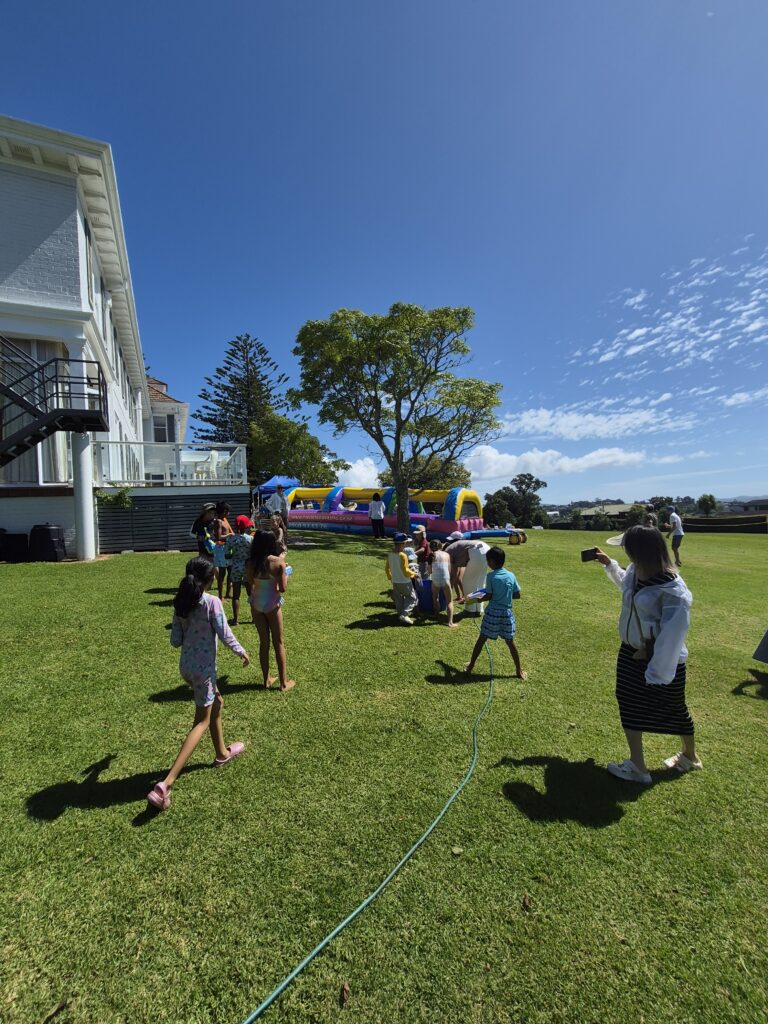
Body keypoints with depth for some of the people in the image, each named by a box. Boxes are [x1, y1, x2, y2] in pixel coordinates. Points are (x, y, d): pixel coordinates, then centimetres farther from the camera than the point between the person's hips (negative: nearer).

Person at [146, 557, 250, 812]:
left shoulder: (181, 603, -2)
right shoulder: (212, 602, -21)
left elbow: (175, 640, 0)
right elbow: (225, 635, -17)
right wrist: (242, 652, -1)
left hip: (186, 666, 7)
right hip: (204, 669, -7)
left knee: (216, 702, 27)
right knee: (201, 722, 6)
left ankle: (222, 753, 45)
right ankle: (166, 783, 0)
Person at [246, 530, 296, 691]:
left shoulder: (251, 563, -8)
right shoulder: (278, 562, -17)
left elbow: (250, 582, 6)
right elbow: (283, 588, -16)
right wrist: (286, 574, 2)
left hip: (256, 603, 3)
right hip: (272, 604, -3)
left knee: (264, 642, 17)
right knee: (279, 643, 10)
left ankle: (267, 680, 27)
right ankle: (284, 682, 17)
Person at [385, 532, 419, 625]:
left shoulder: (390, 555, 0)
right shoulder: (403, 555, -22)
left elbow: (387, 568, 8)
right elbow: (405, 571, -21)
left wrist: (390, 578, 22)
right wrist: (414, 574, -5)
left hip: (395, 582, 7)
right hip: (404, 582, -7)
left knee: (398, 599, 18)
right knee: (412, 597, 6)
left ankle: (401, 615, 25)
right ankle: (404, 615, -5)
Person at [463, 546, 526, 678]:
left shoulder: (490, 576, -11)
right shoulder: (511, 575, 1)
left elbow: (488, 596, -11)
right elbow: (517, 595, 5)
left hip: (493, 612, -3)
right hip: (507, 612, 3)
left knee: (481, 639, 8)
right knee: (510, 642, 15)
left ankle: (470, 667, 19)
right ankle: (519, 671, 23)